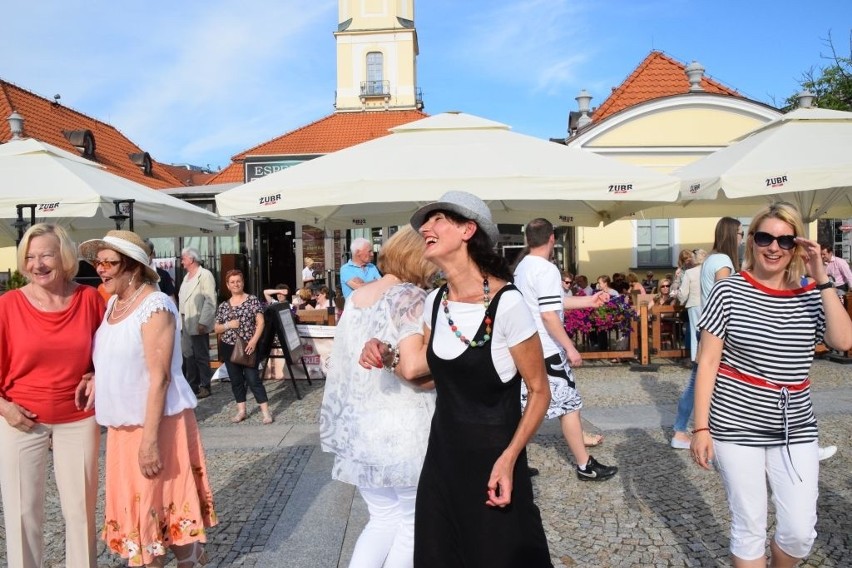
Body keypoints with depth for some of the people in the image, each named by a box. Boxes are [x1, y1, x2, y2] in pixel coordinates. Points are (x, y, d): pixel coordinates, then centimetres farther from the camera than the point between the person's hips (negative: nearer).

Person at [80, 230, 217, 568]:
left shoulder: (154, 306, -18)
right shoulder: (113, 304, 9)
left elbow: (159, 377, -22)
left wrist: (150, 438, -23)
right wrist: (96, 378, 1)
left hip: (156, 422, -8)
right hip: (123, 424, 8)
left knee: (166, 501, 4)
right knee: (135, 503, 16)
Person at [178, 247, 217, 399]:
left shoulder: (205, 275, -9)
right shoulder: (187, 276, 17)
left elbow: (210, 300, -16)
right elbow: (183, 299, 17)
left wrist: (203, 322, -22)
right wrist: (181, 319, 9)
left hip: (198, 323, -8)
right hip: (186, 323, 8)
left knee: (201, 356, -1)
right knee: (189, 356, 13)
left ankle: (205, 386, 9)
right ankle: (192, 385, 22)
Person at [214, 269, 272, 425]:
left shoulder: (252, 300, -2)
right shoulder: (223, 306, 8)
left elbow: (260, 322, -7)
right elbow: (216, 329, 9)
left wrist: (254, 340, -18)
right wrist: (228, 325, -11)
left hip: (248, 346, -4)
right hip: (229, 348, 4)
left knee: (253, 378, -5)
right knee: (236, 380, 10)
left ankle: (266, 411, 1)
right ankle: (241, 411, 21)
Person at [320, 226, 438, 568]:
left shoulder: (355, 297, 11)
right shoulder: (410, 296, -13)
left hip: (355, 428, 7)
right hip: (400, 430, -7)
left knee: (383, 519, 20)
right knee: (415, 522, 12)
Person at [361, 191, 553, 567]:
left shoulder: (506, 303, -21)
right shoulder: (434, 302, -2)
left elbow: (539, 391, -12)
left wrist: (509, 457, -21)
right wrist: (386, 355, -4)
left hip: (493, 457, -6)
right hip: (442, 454, 6)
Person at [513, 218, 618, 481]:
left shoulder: (522, 268, 10)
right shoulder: (546, 270, -18)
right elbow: (549, 314, -23)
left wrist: (589, 301, 19)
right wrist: (570, 347, -16)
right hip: (546, 351, -9)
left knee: (524, 406, 14)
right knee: (569, 405, 3)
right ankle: (585, 466, 14)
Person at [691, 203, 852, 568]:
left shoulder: (810, 295, 3)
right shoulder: (729, 292, -7)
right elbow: (707, 362, -7)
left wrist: (822, 280, -14)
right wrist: (701, 427, -11)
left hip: (795, 428, 3)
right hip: (736, 427, -3)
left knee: (800, 532, 6)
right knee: (749, 526, 7)